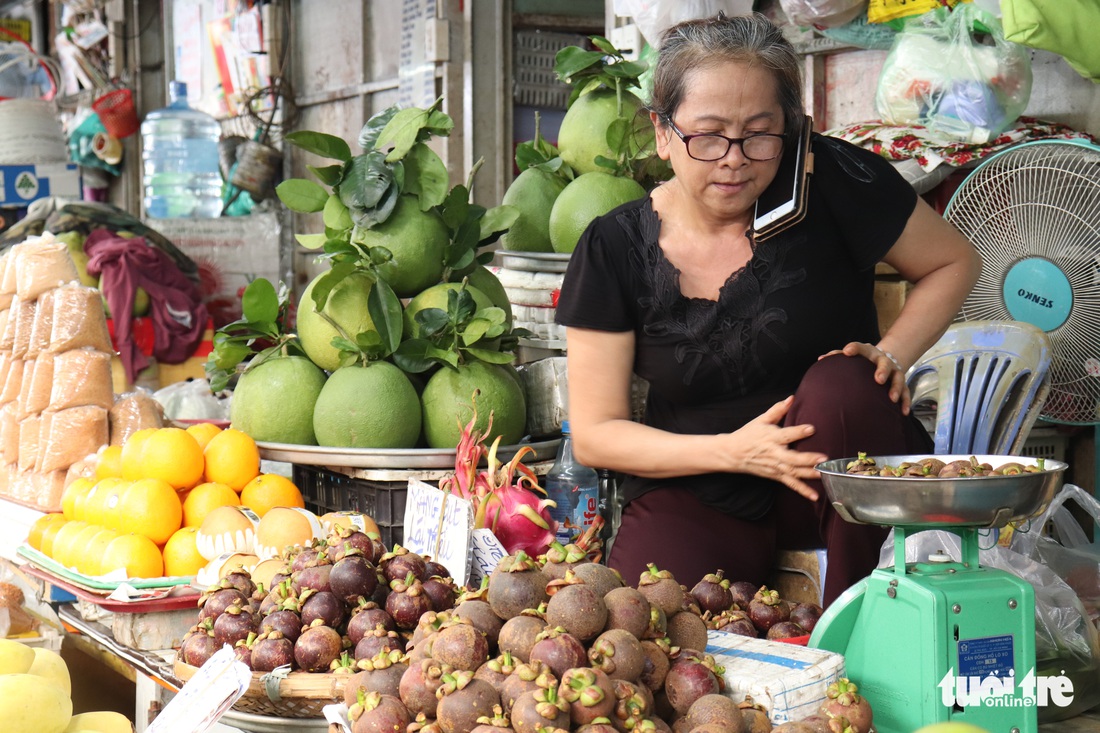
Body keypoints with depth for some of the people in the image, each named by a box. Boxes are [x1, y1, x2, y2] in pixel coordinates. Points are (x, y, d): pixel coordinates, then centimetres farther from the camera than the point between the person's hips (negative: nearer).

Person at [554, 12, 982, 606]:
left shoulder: (831, 179, -12)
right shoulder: (614, 250, -7)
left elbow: (953, 263, 5)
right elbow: (593, 435, -4)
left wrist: (892, 354, -14)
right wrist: (732, 451, -19)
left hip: (842, 476, 1)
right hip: (698, 498, -1)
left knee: (839, 385, -32)